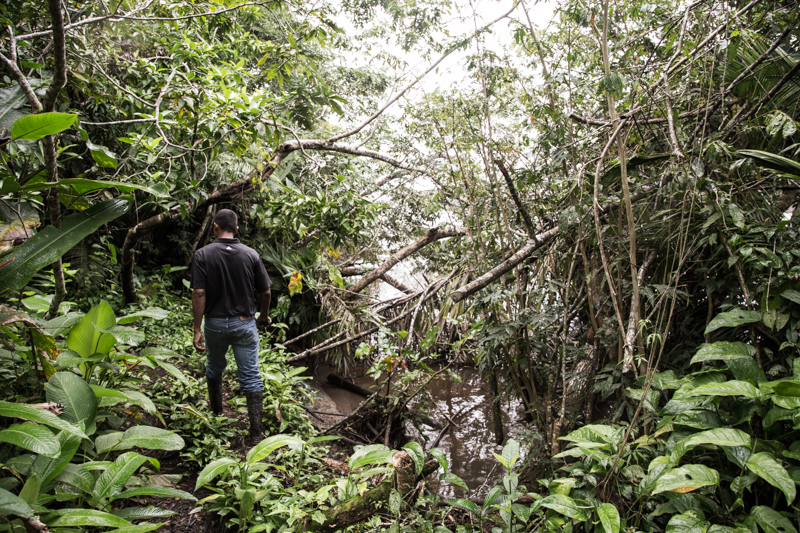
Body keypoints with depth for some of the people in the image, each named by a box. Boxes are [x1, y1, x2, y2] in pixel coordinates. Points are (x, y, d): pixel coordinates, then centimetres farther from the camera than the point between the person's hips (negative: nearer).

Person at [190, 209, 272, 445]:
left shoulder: (203, 255, -9)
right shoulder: (250, 254, -5)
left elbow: (199, 294, -15)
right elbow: (265, 292, -2)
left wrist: (197, 330, -9)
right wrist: (264, 315, 17)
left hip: (215, 323, 1)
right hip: (244, 323, 0)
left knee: (214, 368, 26)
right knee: (251, 376, 3)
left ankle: (216, 410, 47)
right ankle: (256, 432, 3)